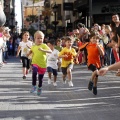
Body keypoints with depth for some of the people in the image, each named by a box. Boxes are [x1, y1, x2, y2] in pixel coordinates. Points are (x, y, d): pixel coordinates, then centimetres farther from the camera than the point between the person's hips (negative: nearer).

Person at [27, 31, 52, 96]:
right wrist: (29, 53, 7)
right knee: (34, 73, -30)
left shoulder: (44, 45, -8)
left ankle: (39, 88, 39)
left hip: (42, 64, -1)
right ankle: (34, 86, -15)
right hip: (35, 63, 1)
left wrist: (43, 50, -38)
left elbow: (50, 51, -25)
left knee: (40, 77, 13)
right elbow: (31, 51, 27)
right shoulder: (33, 46, 3)